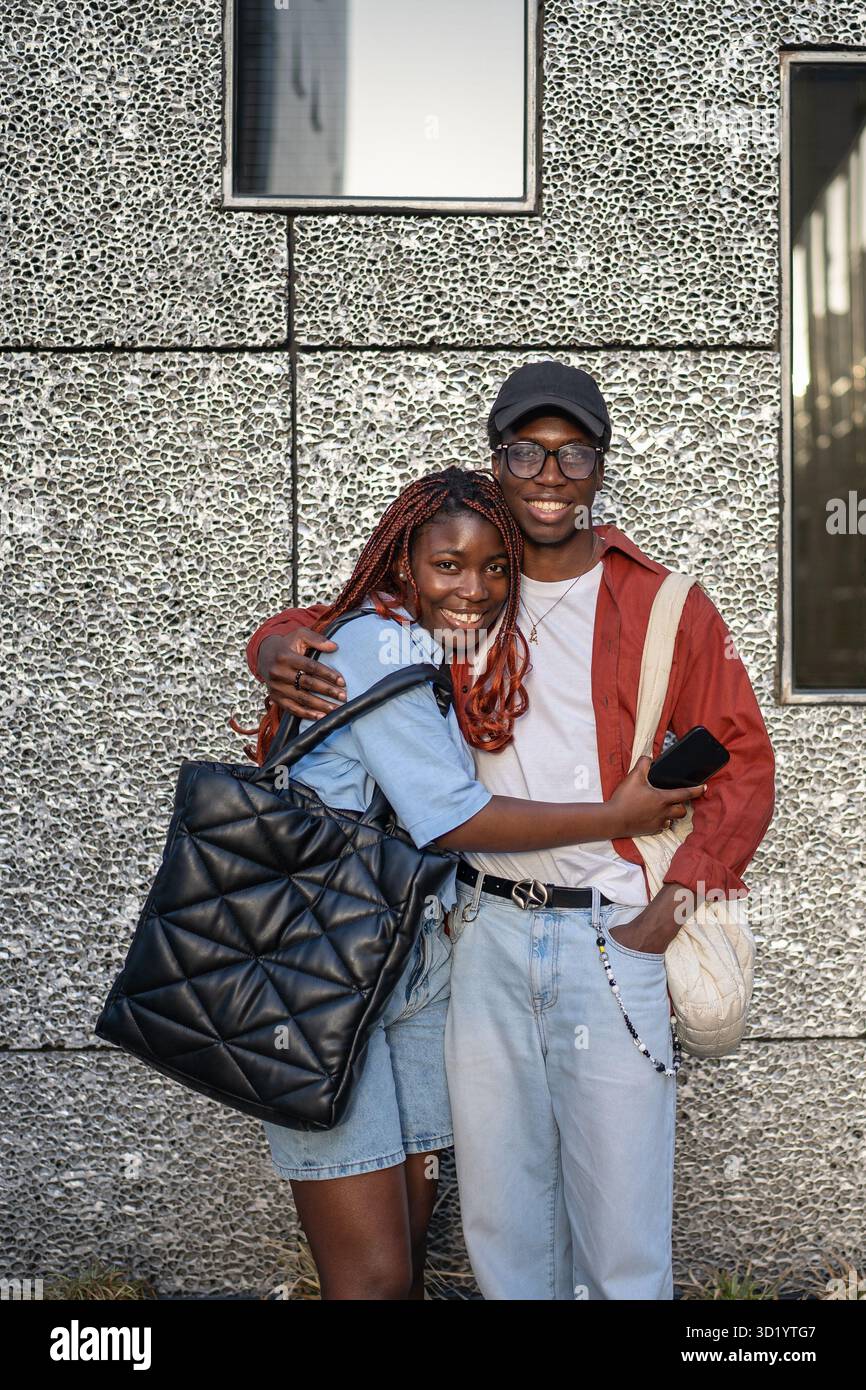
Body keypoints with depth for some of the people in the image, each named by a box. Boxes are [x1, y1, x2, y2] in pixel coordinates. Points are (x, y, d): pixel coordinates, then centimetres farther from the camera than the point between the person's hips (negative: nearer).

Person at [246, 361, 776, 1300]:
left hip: (614, 939, -2)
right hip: (487, 932, 3)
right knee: (499, 1221, 14)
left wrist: (674, 906, -8)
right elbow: (326, 624, 17)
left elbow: (742, 766, 2)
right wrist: (279, 652, -8)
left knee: (622, 1233, 4)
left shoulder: (668, 608, 0)